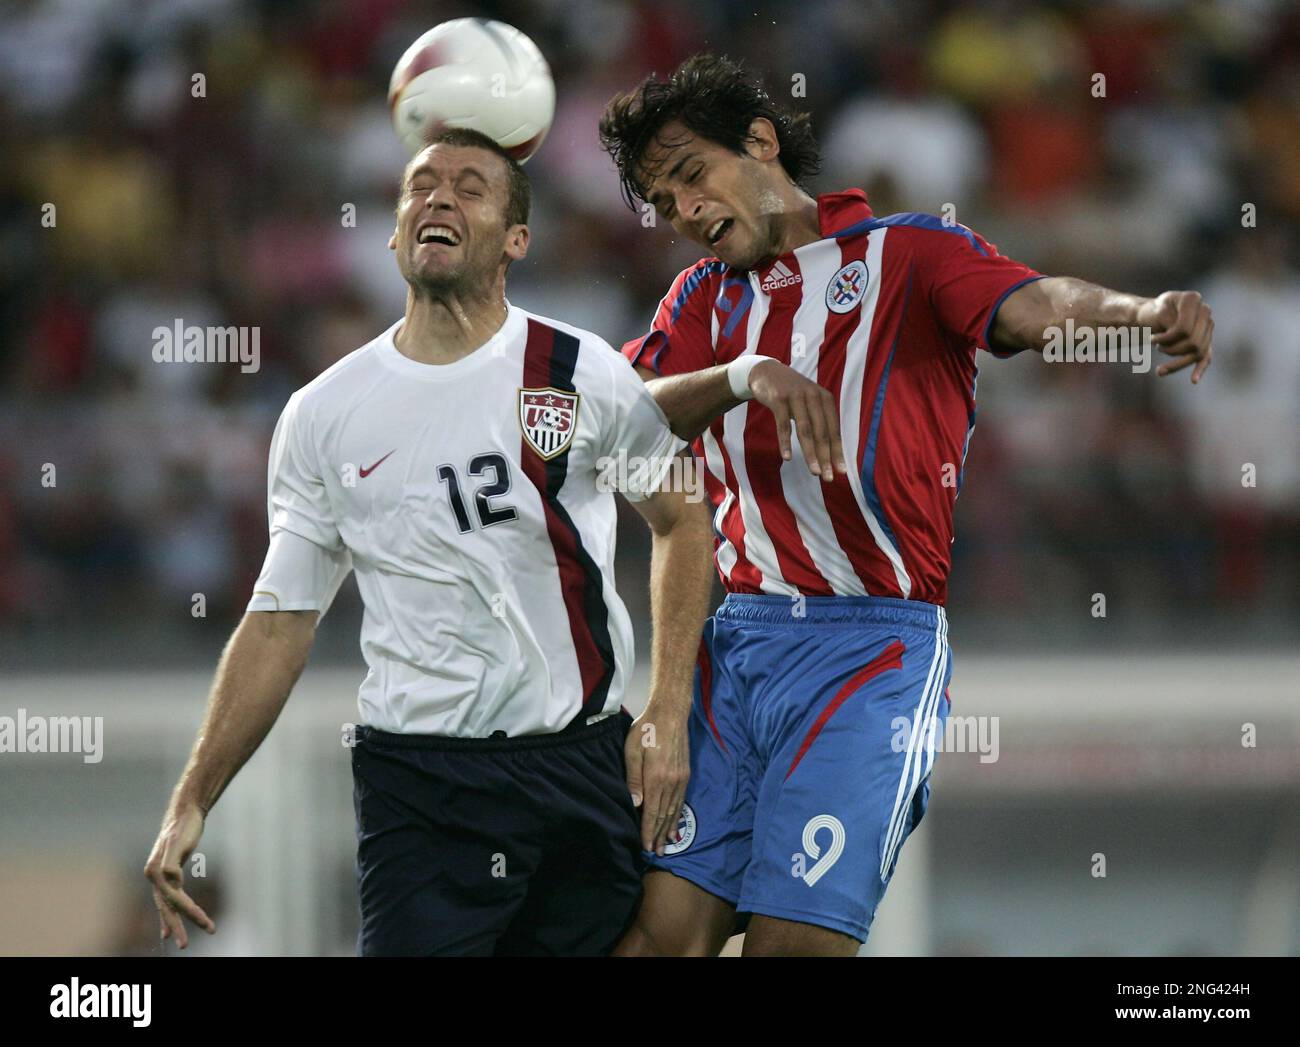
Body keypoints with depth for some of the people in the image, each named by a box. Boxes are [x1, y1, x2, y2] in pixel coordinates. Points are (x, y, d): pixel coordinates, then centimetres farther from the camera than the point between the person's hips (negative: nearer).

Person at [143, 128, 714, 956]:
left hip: (587, 766, 0)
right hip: (416, 784, 0)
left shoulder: (583, 373, 1)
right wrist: (191, 803, 3)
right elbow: (282, 620, 8)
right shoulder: (325, 414, 5)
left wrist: (668, 716, 2)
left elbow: (683, 519, 12)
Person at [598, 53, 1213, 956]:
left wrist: (1146, 310, -38)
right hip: (735, 636, 5)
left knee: (796, 940, -13)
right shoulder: (705, 299, 18)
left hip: (874, 644, -5)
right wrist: (748, 377, -18)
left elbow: (1031, 306, -16)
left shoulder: (904, 254, 3)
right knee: (665, 929, -4)